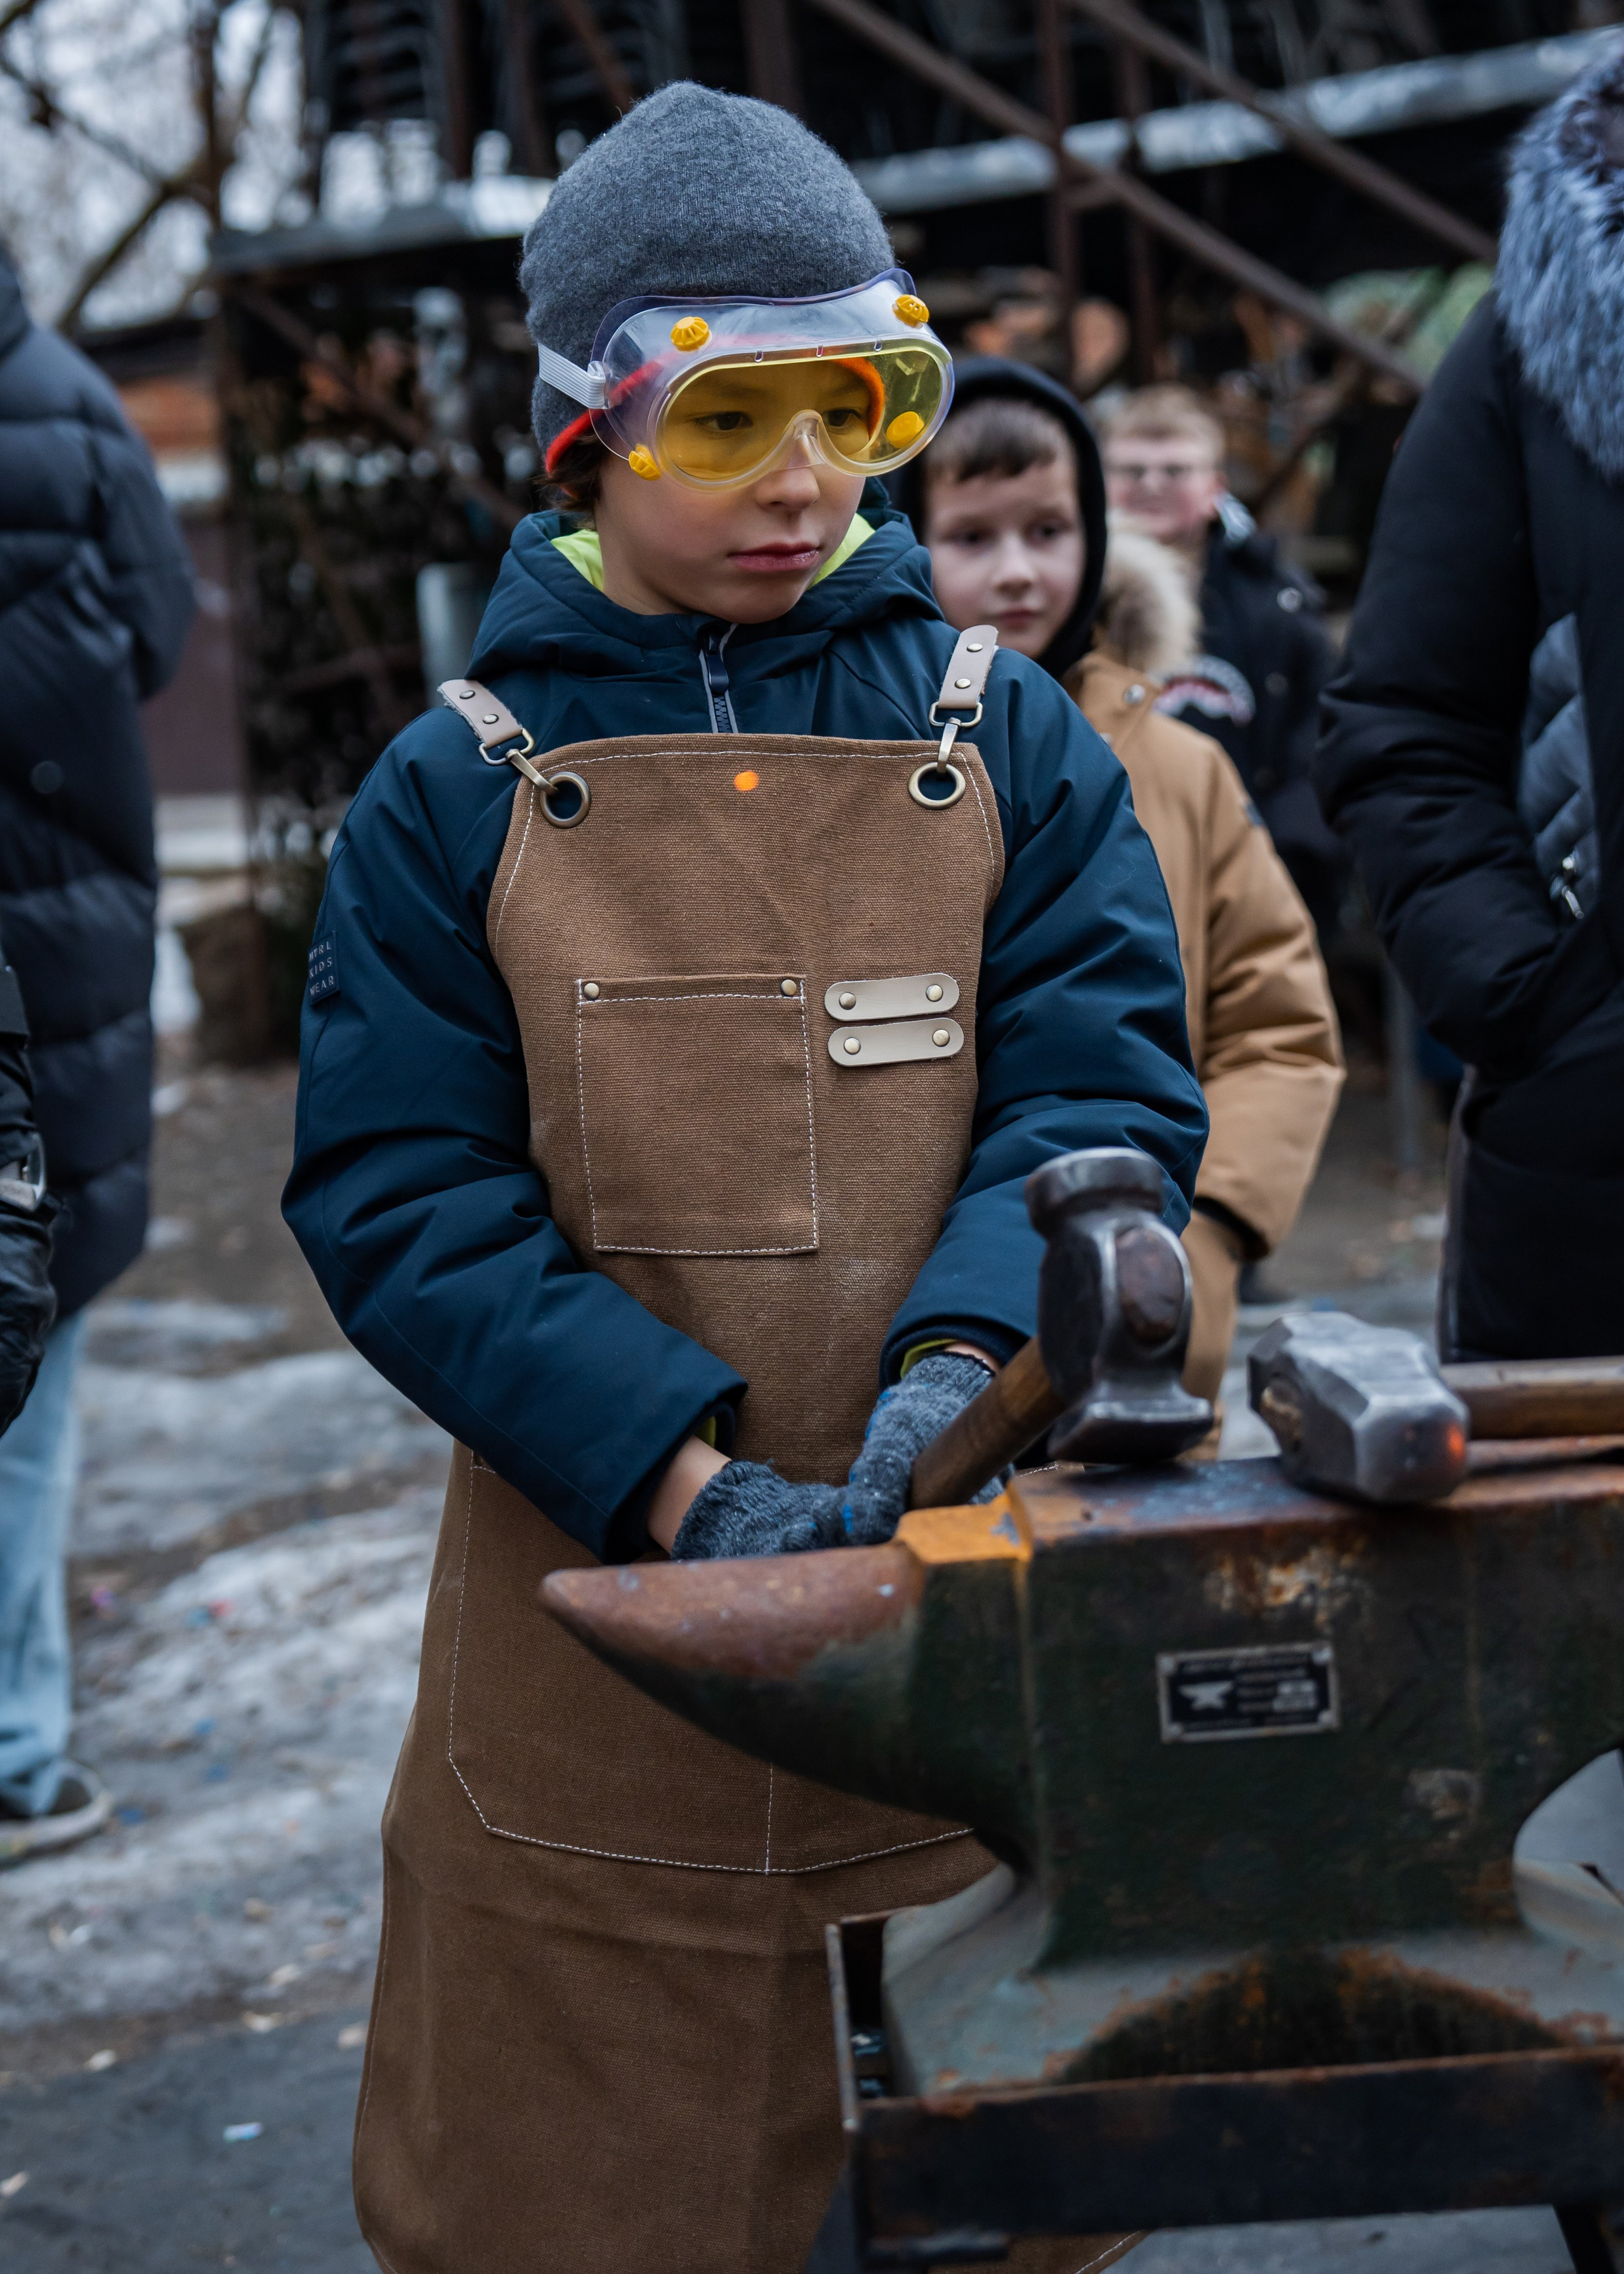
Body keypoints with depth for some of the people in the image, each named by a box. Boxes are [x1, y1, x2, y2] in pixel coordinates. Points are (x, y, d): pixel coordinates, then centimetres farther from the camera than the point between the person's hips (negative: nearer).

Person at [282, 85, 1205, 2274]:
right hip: (593, 1635, -1)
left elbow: (1104, 1089, -3)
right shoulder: (463, 788, -1)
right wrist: (685, 1481, -20)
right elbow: (401, 1197, -7)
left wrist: (961, 1364, -22)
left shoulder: (1007, 741, 4)